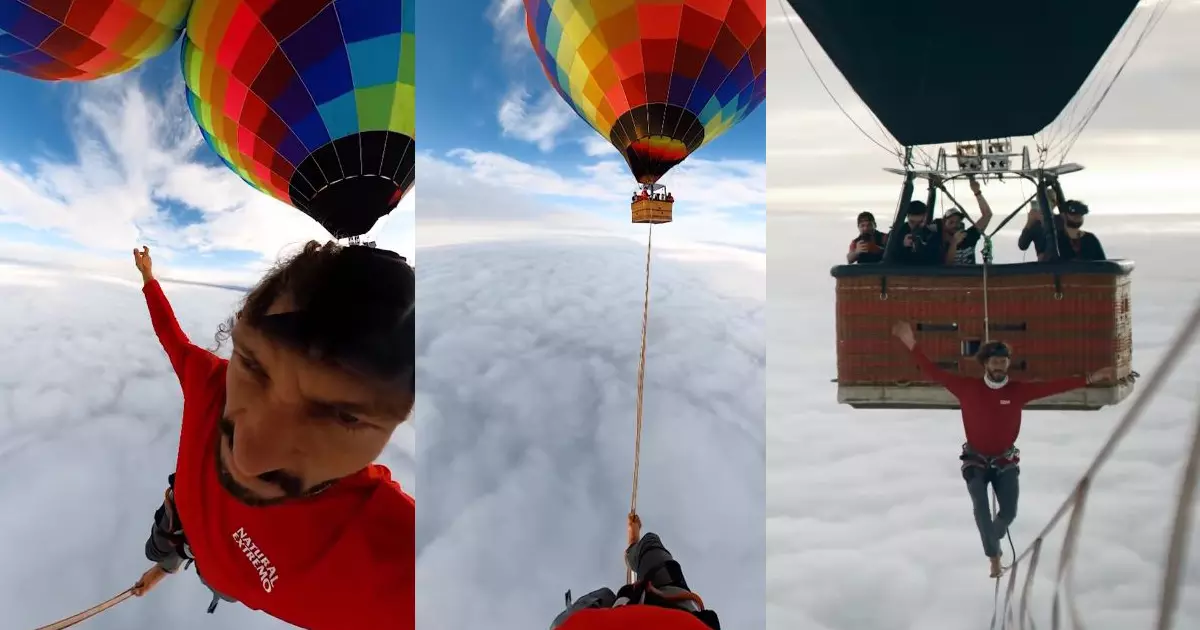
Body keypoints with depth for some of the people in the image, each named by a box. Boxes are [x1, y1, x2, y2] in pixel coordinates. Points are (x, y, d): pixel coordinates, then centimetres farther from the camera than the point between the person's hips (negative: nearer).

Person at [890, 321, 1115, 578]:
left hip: (1006, 462, 1)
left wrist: (1089, 379, -14)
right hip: (976, 462, -1)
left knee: (1009, 512, -3)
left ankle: (992, 539, 31)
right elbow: (934, 373, -18)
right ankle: (994, 555, 5)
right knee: (981, 510, -15)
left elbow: (1054, 386, -9)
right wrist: (912, 345, -28)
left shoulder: (1019, 390, -9)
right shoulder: (967, 388, -14)